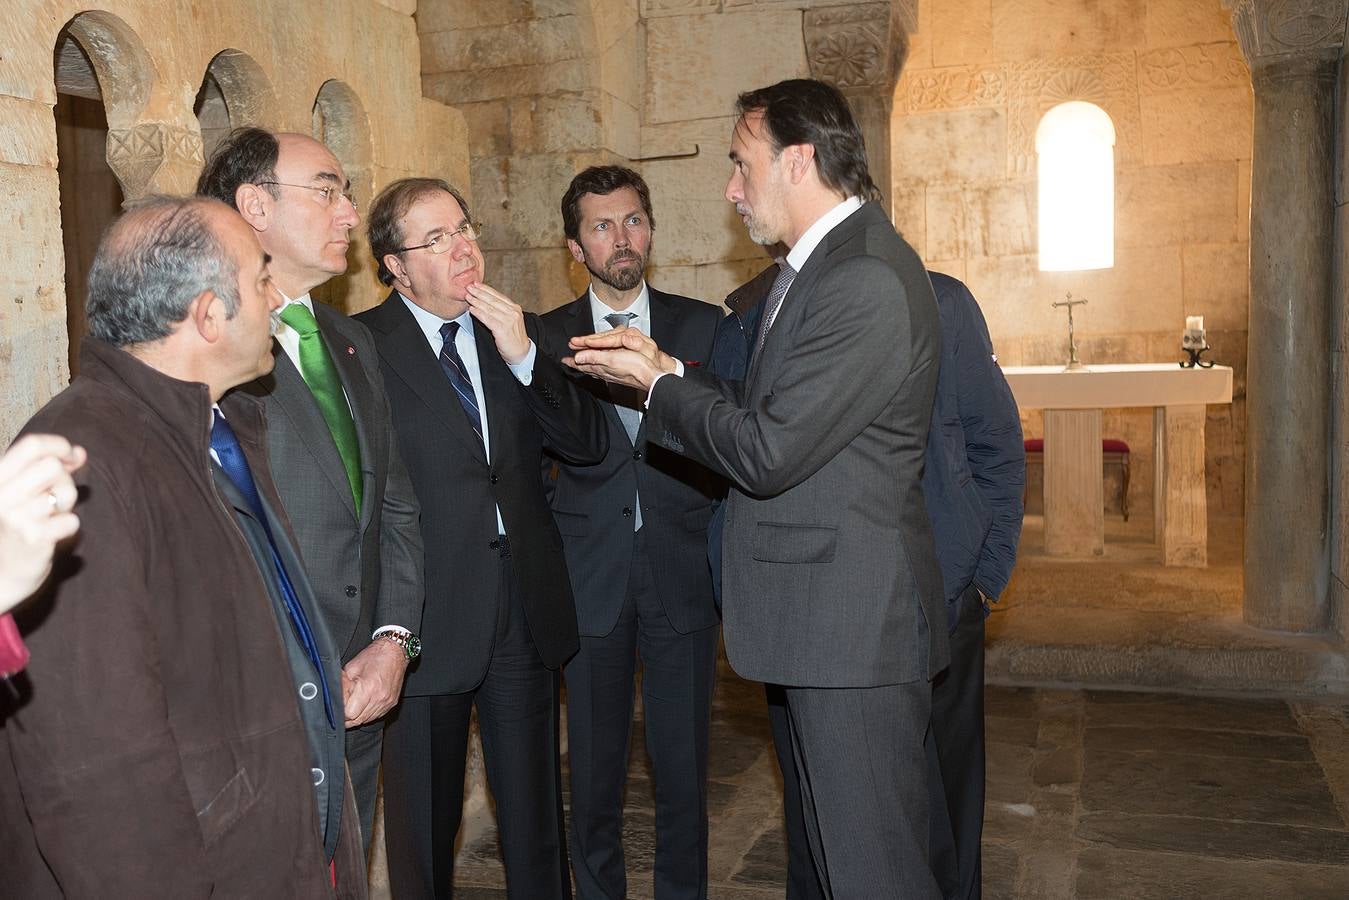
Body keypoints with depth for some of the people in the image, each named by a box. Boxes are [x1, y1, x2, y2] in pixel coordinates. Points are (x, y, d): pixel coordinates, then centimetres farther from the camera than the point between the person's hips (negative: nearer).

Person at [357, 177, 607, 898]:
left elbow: (589, 446, 1)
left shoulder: (517, 334, 8)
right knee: (423, 826, 14)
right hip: (426, 621, -4)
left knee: (537, 819, 17)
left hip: (526, 611, 4)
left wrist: (524, 357, -11)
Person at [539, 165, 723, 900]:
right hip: (589, 583, 0)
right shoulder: (547, 337, 4)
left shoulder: (702, 327, 5)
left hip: (682, 578, 0)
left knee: (683, 764, 8)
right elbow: (535, 462, 4)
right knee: (594, 766, 11)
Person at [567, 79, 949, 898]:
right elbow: (775, 407, 15)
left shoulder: (865, 280, -21)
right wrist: (669, 370, 5)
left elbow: (767, 451, -23)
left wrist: (657, 384, -9)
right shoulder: (826, 264, 13)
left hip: (852, 621, -11)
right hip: (828, 615, 11)